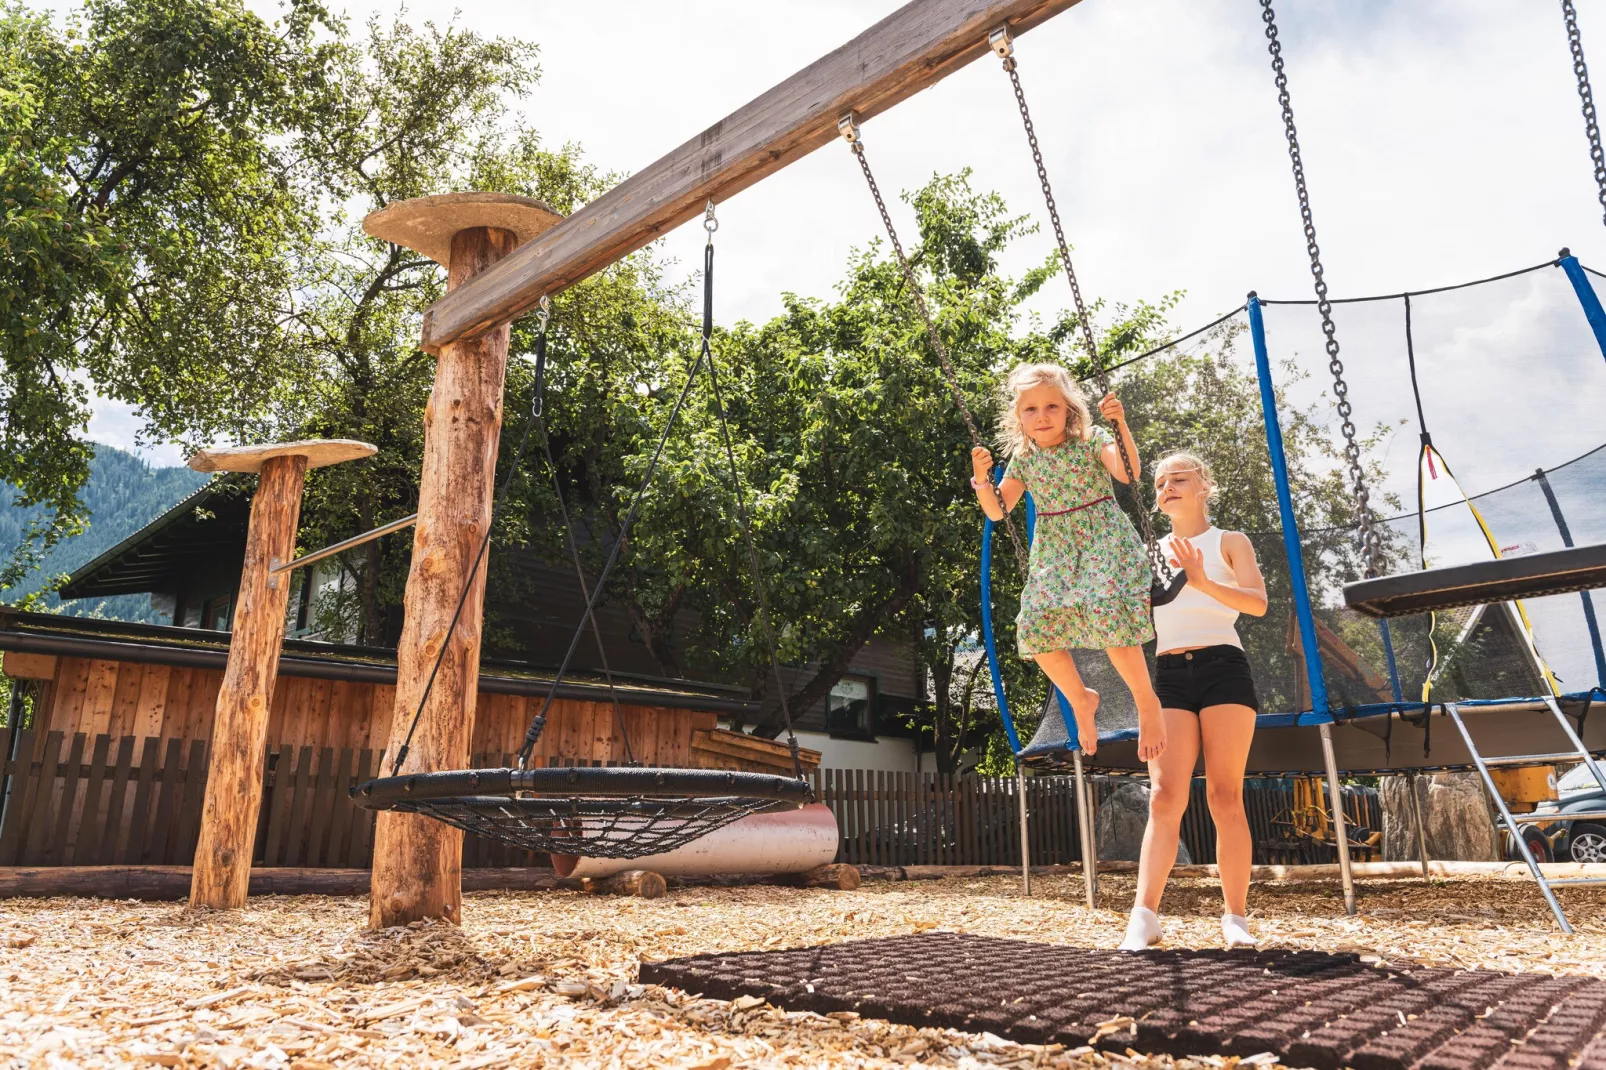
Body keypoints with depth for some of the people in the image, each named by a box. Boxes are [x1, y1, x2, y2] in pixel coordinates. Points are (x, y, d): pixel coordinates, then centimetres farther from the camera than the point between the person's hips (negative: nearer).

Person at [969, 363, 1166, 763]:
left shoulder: (1092, 440, -2)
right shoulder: (1023, 458, 9)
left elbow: (1128, 471, -19)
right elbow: (997, 510, 6)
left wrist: (1120, 425, -29)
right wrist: (982, 479, -11)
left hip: (1104, 539, -4)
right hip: (1054, 551, 4)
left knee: (1107, 613, -26)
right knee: (1035, 625, -15)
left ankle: (1147, 702, -4)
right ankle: (1080, 698, 12)